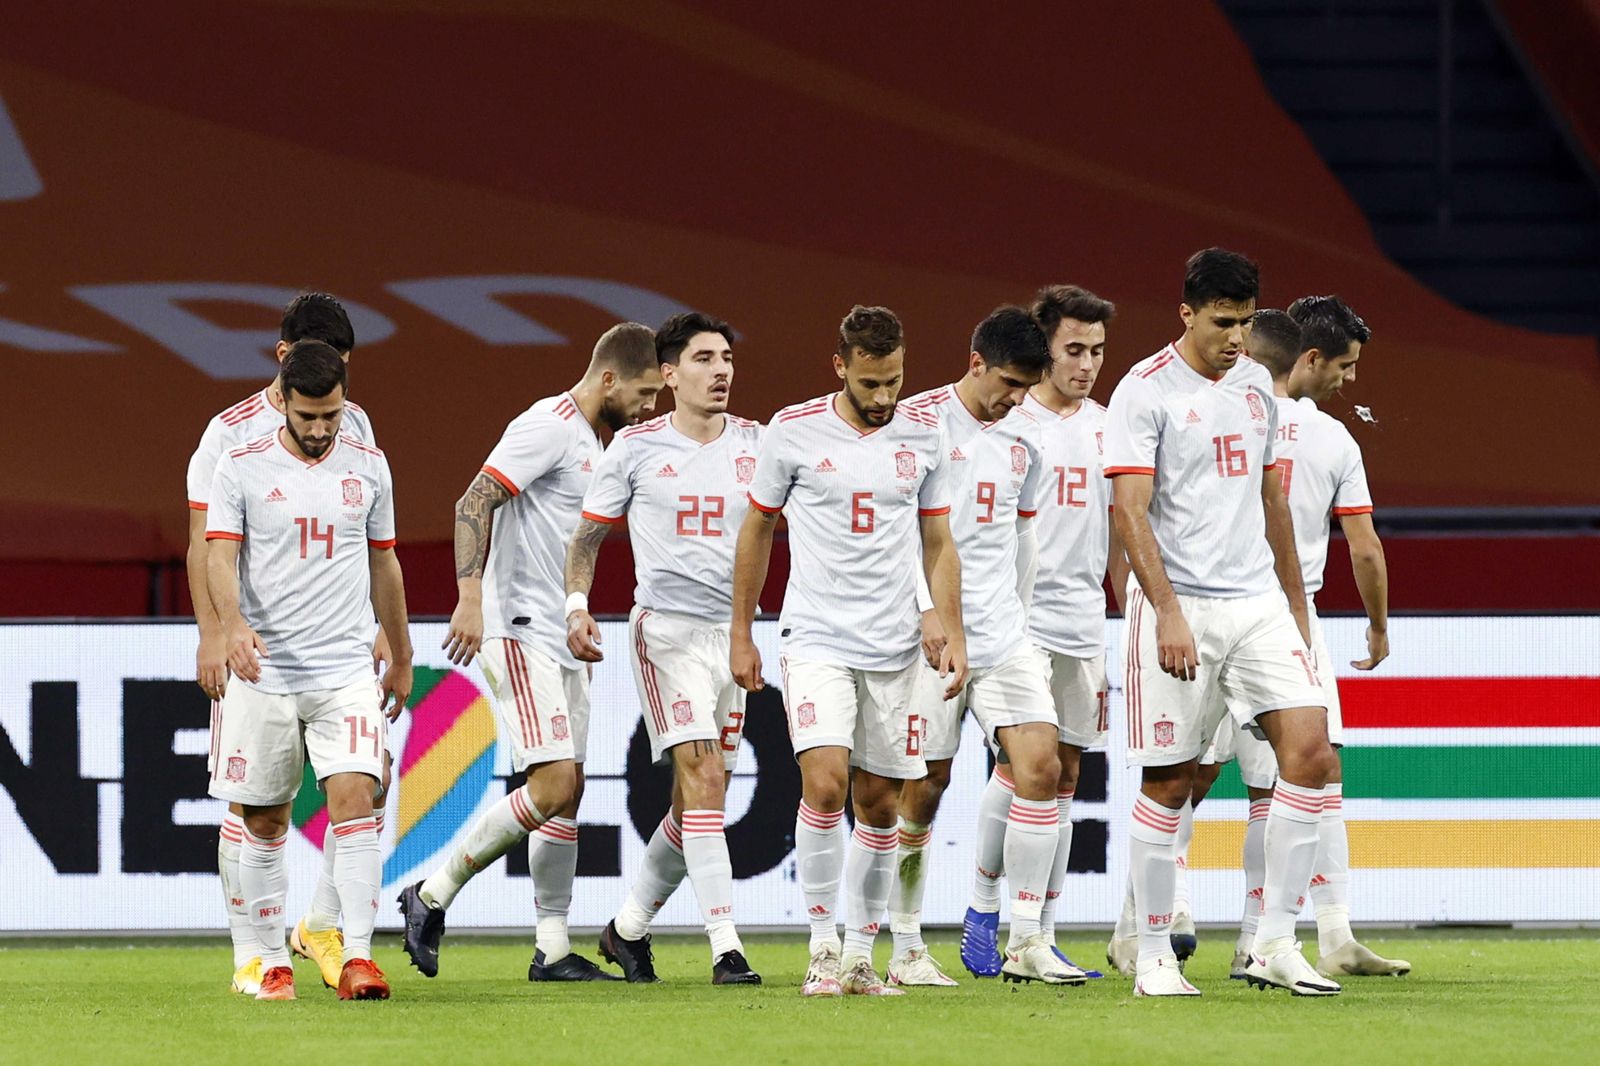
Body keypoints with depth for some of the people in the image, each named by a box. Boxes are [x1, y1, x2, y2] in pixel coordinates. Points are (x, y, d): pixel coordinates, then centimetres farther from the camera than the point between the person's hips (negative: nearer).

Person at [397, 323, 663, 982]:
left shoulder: (588, 441, 18)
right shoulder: (549, 426, -12)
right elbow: (474, 503, -20)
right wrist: (470, 599, -29)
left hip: (561, 642, 10)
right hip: (519, 631, -10)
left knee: (568, 792, 8)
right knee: (553, 785, -16)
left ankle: (553, 951, 11)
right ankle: (432, 895, -6)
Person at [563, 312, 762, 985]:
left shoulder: (756, 444, 8)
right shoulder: (636, 448, 1)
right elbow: (588, 535, 9)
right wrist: (577, 606, -7)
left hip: (735, 629, 4)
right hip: (666, 624, -4)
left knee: (698, 800, 7)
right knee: (702, 775, -17)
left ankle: (628, 927, 26)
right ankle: (726, 947, -21)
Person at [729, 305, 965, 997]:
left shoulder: (922, 436, 5)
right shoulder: (793, 432, -3)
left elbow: (939, 544, 13)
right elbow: (757, 530, 8)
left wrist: (953, 634, 5)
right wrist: (741, 634, 9)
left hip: (893, 647, 3)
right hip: (816, 641, -3)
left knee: (878, 802, 6)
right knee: (825, 781, -19)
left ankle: (860, 955, 16)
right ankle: (823, 947, -7)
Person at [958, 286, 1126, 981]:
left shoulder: (1104, 427, 13)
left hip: (1085, 623, 6)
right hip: (1019, 618, -6)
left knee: (1064, 774, 6)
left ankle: (1042, 938, 9)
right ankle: (982, 910, -3)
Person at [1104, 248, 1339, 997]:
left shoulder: (1255, 385, 13)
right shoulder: (1146, 392, -7)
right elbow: (1129, 511, -13)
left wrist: (1296, 602, 22)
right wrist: (1169, 612, -22)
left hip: (1258, 604, 6)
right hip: (1179, 607, -6)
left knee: (1310, 752, -8)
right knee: (1167, 785, -2)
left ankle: (1275, 944, -4)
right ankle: (1153, 957, 8)